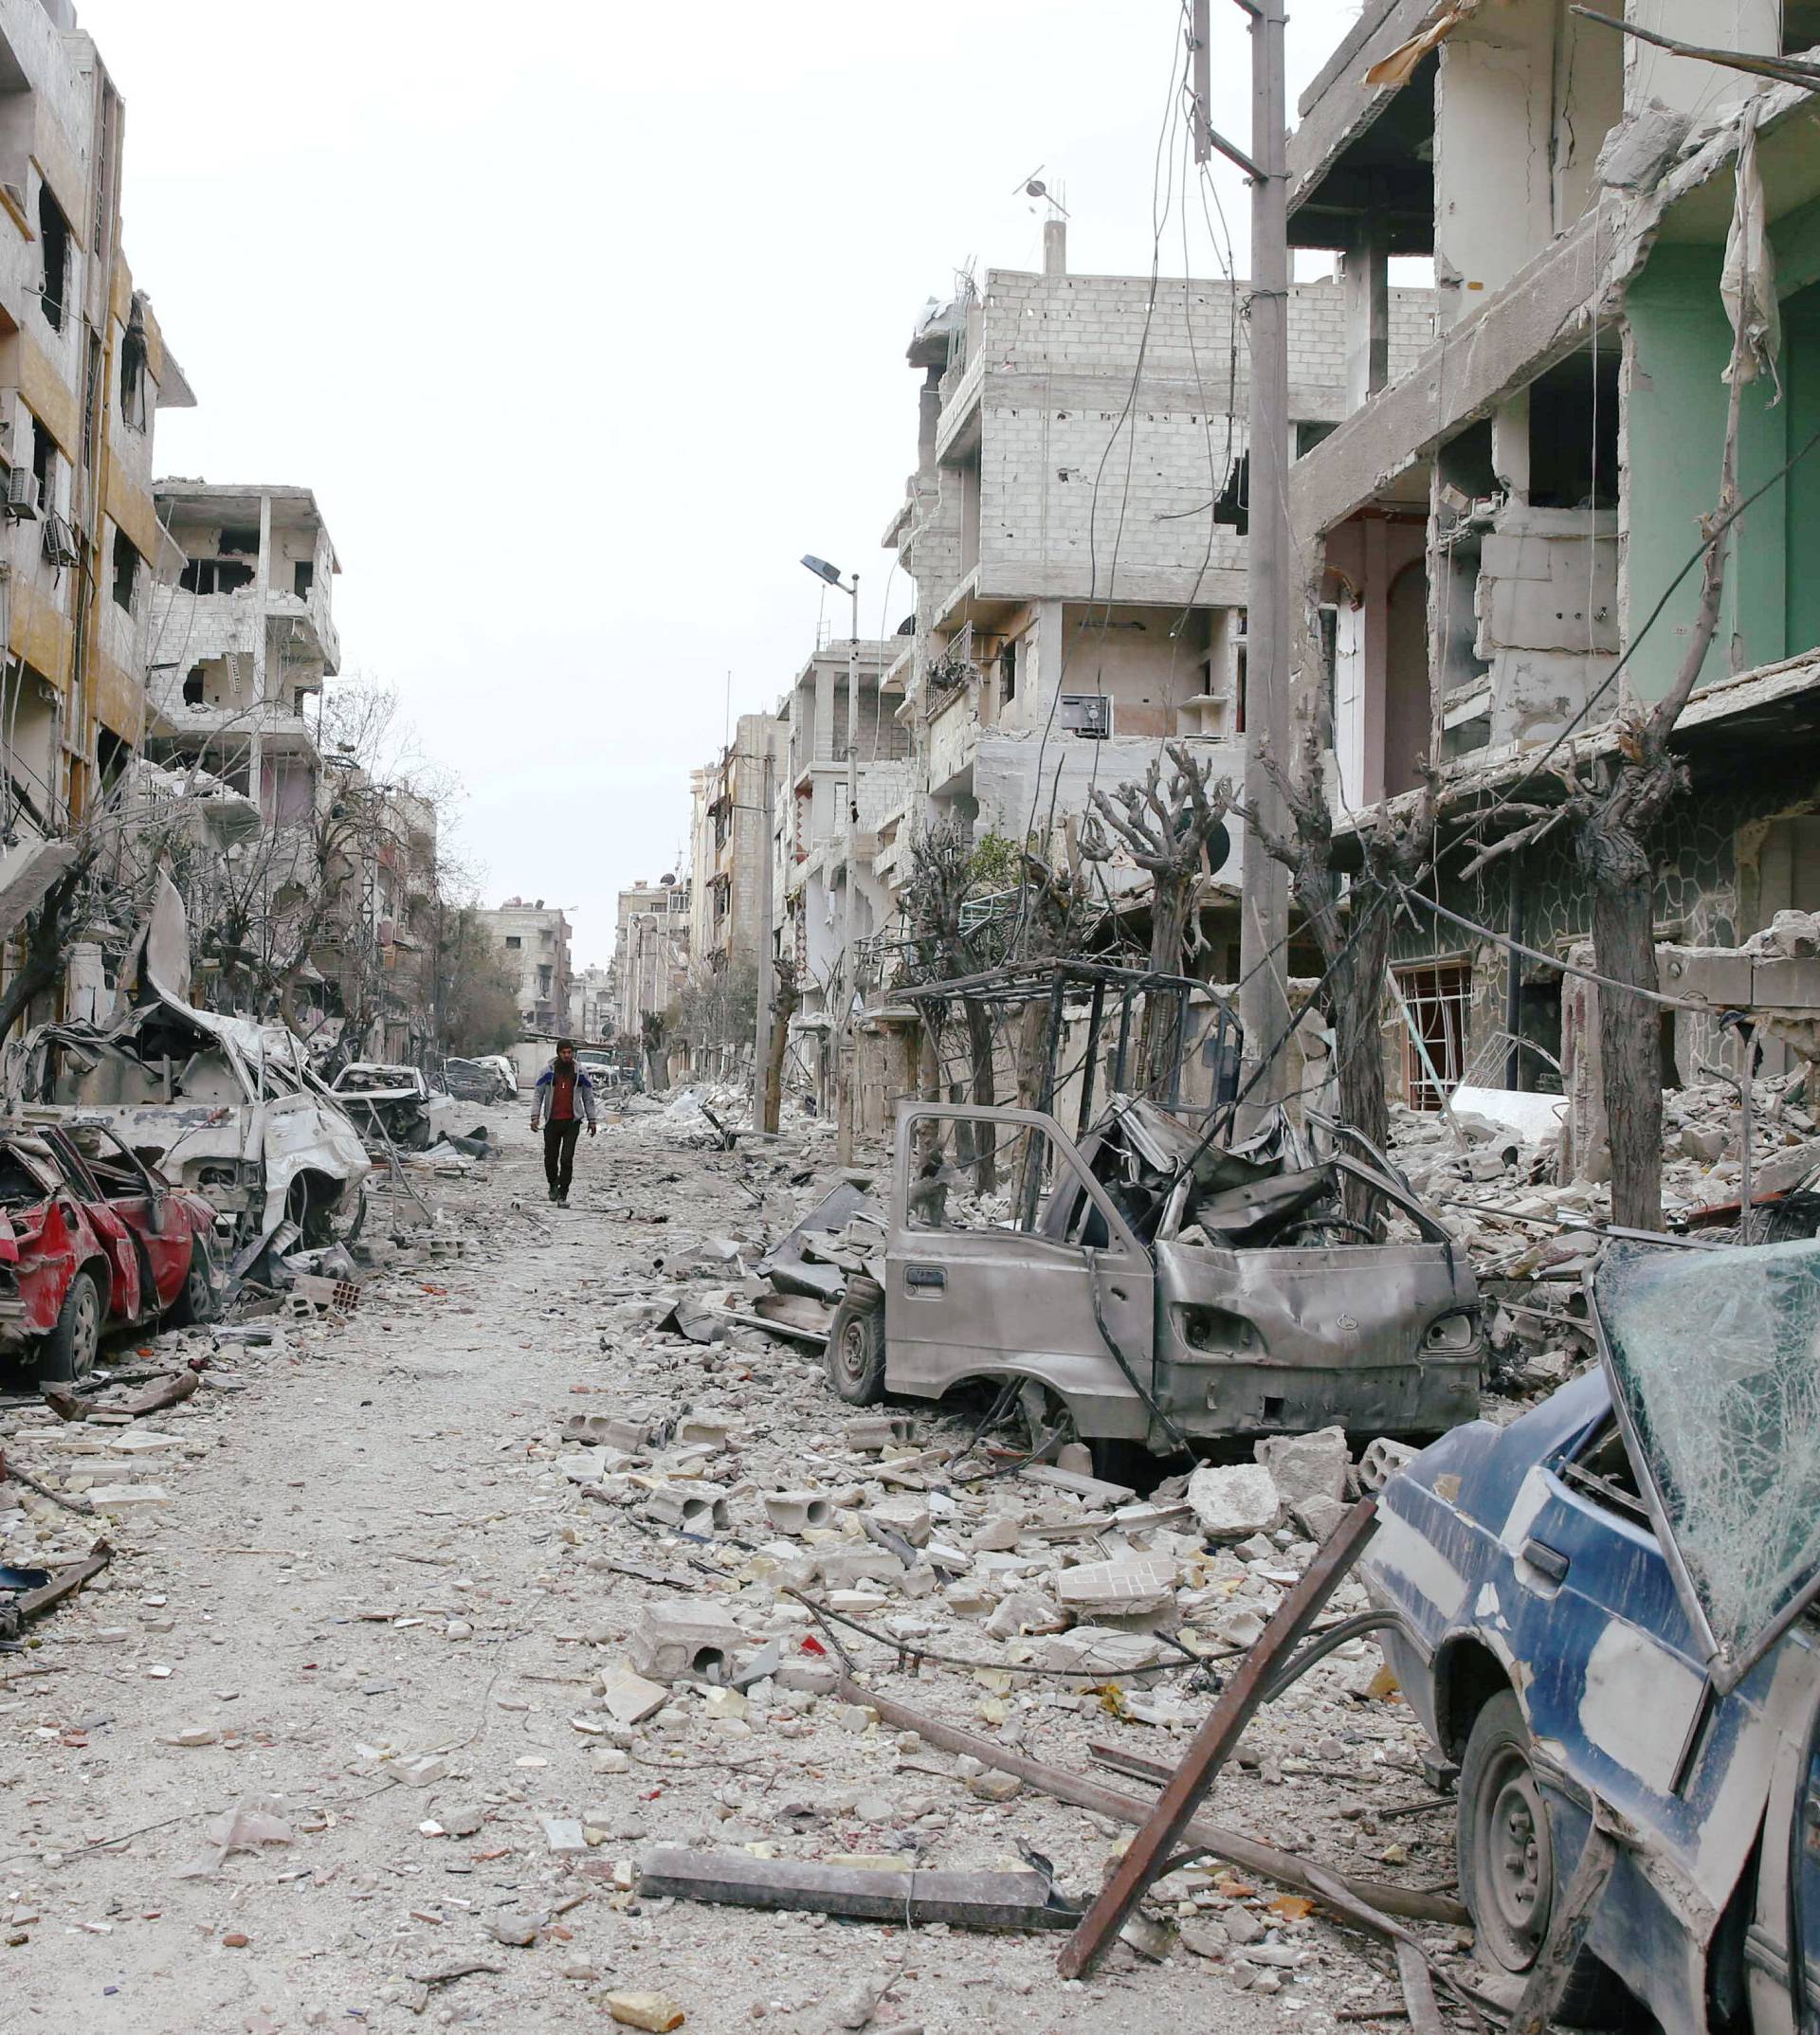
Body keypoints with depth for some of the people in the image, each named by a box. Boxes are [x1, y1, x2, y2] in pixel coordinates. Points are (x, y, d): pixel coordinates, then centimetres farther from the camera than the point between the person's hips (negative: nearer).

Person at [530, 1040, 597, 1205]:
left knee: (567, 1159, -9)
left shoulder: (581, 1072, 5)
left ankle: (563, 1195, -5)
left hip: (572, 1122, -1)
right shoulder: (548, 1072, 2)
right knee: (550, 1157, 7)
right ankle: (553, 1184, 33)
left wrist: (591, 1120, 10)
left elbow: (588, 1098, 12)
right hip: (552, 1121, 1)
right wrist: (535, 1116, -6)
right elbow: (538, 1095, 5)